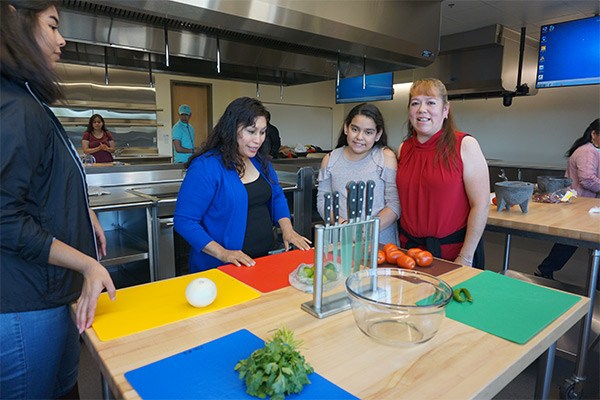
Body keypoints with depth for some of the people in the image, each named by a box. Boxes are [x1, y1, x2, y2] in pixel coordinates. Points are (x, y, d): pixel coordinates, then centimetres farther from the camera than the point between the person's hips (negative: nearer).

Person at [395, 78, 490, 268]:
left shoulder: (465, 145, -9)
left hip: (453, 250, -4)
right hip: (410, 246, 4)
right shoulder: (403, 149, 4)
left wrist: (465, 258, -13)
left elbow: (481, 205, -12)